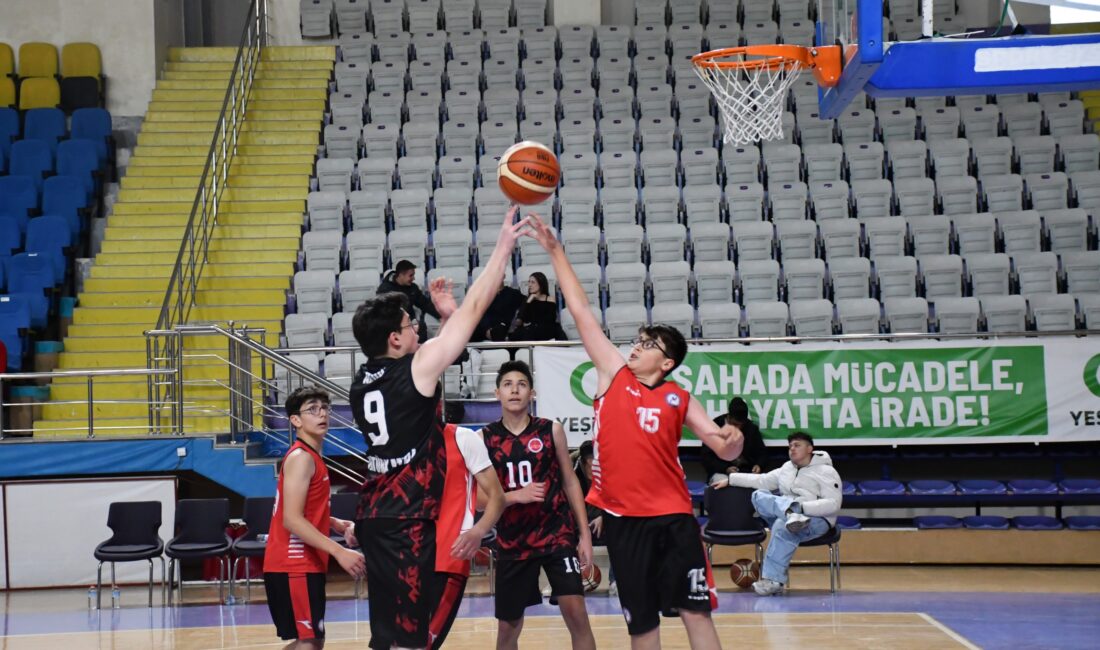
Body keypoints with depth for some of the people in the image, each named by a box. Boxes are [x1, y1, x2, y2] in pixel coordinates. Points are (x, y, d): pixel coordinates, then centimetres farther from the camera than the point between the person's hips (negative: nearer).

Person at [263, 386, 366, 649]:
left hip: (305, 564, 10)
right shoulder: (301, 458, -14)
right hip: (293, 566, -10)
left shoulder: (311, 457, 16)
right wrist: (340, 552, -28)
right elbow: (292, 520, -24)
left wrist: (340, 526, 7)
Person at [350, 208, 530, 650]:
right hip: (409, 520, -8)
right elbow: (475, 307, -5)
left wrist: (445, 317, 23)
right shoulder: (417, 367, -10)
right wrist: (504, 246, 3)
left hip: (376, 515, 8)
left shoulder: (363, 382, 10)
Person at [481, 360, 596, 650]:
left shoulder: (551, 431, 1)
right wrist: (516, 496, -19)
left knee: (576, 612, -13)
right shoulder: (485, 438, -1)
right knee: (508, 626, 9)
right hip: (512, 541, 1)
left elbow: (570, 482, 6)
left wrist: (585, 533, 0)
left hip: (557, 533, -1)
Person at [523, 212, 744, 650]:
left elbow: (723, 449, 7)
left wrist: (732, 442, -17)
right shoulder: (613, 375, 6)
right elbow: (581, 310, 5)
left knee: (695, 609, -4)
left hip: (672, 516, -1)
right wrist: (555, 251, 4)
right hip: (622, 516, 1)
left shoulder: (679, 399, 6)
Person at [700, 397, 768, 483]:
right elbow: (705, 456, -4)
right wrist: (725, 469, -20)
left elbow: (762, 452, 15)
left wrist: (759, 465, -10)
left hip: (747, 471, 2)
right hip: (721, 471, -2)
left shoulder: (752, 428, 5)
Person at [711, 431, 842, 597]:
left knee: (782, 526, -38)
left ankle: (774, 580, -37)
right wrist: (730, 479, 12)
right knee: (759, 496, -15)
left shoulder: (826, 472, -4)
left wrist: (803, 507, -25)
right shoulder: (787, 468, 17)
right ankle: (791, 513, -42)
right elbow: (762, 480, 19)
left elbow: (833, 504, -14)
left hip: (816, 520, -7)